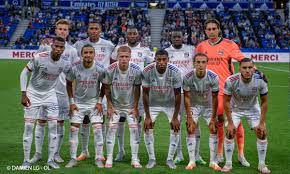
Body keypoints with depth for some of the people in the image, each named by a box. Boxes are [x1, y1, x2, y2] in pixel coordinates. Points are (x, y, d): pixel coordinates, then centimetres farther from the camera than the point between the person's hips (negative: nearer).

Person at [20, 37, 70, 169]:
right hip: (33, 94, -3)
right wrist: (23, 94, -16)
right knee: (29, 126, -2)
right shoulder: (39, 58, -23)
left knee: (53, 125, -4)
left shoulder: (65, 63, -12)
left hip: (50, 95, 3)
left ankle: (51, 159, 8)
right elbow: (24, 72, -13)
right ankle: (26, 160, 9)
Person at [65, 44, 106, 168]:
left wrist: (99, 102, -5)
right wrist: (71, 102, -3)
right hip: (78, 102, 1)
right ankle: (73, 159, 10)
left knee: (98, 129, -7)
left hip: (94, 102, -1)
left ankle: (98, 159, 4)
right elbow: (69, 84, 1)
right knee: (74, 129, -2)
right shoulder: (74, 67, -15)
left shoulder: (100, 69, -15)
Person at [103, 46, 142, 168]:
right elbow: (107, 88, -7)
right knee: (112, 127, -6)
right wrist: (109, 106, -6)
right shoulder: (110, 70, -21)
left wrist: (135, 107, -6)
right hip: (115, 104, 0)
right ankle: (109, 159, 3)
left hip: (130, 105, 0)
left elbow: (137, 90, -7)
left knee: (134, 128, -4)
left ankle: (135, 159, 5)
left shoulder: (136, 70, -20)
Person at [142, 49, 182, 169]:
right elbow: (145, 94, -16)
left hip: (170, 104, 0)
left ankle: (170, 159, 6)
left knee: (176, 128, -8)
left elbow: (177, 95, -18)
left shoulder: (175, 72, -27)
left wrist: (175, 117, -17)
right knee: (147, 128, -9)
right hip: (153, 103, 0)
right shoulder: (147, 71, -26)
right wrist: (147, 116, -15)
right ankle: (151, 159, 6)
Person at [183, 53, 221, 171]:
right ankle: (192, 161, -2)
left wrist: (213, 118, -15)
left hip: (208, 105, 0)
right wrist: (189, 117, -17)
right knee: (190, 129, -11)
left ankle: (213, 162, 2)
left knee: (213, 129, -7)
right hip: (193, 105, 0)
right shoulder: (188, 77, -25)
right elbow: (187, 97, -16)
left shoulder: (213, 77, -25)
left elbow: (214, 98, -16)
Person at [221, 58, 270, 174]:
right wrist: (230, 123, -18)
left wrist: (262, 122, -14)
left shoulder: (260, 80, -27)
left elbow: (264, 102, -13)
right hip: (235, 109, -1)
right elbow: (226, 101, -18)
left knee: (262, 133, -8)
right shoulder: (231, 81, -31)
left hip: (253, 109, 1)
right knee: (230, 133, -13)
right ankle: (228, 164, 4)